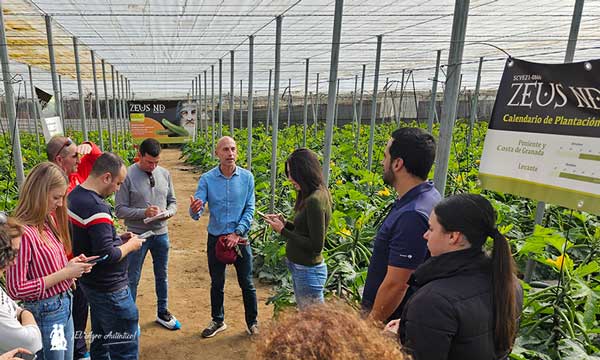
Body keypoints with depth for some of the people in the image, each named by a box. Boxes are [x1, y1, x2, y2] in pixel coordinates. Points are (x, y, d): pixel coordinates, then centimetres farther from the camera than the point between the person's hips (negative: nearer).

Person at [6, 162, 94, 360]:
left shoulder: (48, 221, 2)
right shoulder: (22, 232, -23)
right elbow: (16, 289, -22)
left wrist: (70, 264, -4)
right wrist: (64, 274, -21)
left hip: (64, 304, 8)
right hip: (45, 312, -8)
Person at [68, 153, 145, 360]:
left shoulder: (75, 195, 3)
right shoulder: (96, 207, -27)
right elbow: (107, 256, -28)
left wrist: (118, 238, 7)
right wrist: (130, 245, -11)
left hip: (91, 282, 10)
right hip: (109, 289, -10)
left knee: (100, 339, 25)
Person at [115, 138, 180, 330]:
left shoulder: (164, 174, 0)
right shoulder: (128, 176, -13)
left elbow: (172, 202, 8)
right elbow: (120, 210, -12)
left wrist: (168, 212, -12)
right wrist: (144, 212, -24)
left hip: (161, 234, 4)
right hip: (137, 235, -4)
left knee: (162, 275, 18)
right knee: (132, 278, 10)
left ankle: (162, 312, 37)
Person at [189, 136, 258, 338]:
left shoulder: (247, 177, -8)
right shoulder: (207, 179, -9)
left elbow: (250, 209, -5)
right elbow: (196, 212, -15)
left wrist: (237, 233, -14)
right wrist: (194, 210, -39)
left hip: (240, 238, 0)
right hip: (216, 238, 1)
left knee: (247, 284, 11)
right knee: (216, 284, 17)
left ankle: (252, 322, 31)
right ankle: (218, 321, 38)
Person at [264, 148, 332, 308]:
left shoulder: (315, 200, -24)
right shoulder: (310, 196, 5)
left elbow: (316, 245, -22)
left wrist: (283, 231, -17)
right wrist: (285, 222, 0)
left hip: (308, 271, -9)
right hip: (300, 268, 9)